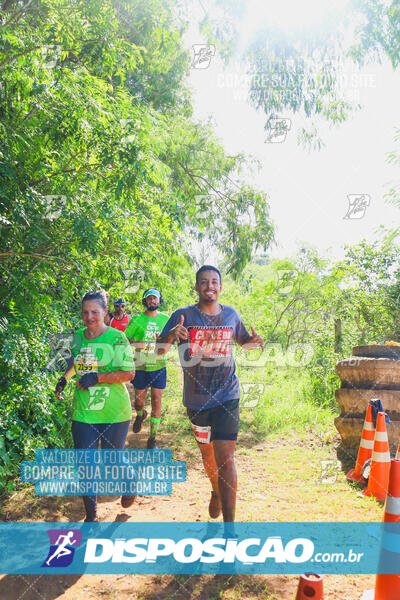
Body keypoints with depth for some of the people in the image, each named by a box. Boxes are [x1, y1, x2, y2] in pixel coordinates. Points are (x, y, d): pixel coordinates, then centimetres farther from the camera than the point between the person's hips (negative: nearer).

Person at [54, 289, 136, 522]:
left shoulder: (117, 338, -11)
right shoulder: (78, 337, 5)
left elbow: (129, 373, -16)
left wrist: (97, 377, -22)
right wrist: (65, 377, 10)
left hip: (114, 414, -4)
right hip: (83, 413, 4)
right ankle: (91, 516, 26)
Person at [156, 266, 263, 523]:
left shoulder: (231, 314, 2)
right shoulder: (183, 316, -5)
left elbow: (243, 340, 20)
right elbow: (159, 351, -9)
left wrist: (254, 341, -4)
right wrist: (171, 336, -31)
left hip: (227, 396, -1)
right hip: (196, 398, 1)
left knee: (225, 458, -11)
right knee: (207, 452, 20)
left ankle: (229, 523, -2)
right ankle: (216, 493, 50)